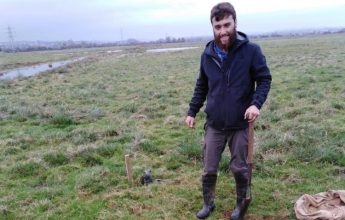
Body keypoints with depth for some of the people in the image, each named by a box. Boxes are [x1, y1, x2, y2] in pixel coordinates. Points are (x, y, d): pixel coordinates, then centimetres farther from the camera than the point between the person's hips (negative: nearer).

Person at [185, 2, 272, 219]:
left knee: (239, 169, 13)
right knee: (209, 169, 12)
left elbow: (265, 79, -5)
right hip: (214, 125, 3)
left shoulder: (251, 50, -11)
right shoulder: (207, 54, 0)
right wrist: (192, 111, 10)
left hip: (240, 124, -3)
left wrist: (256, 103, -22)